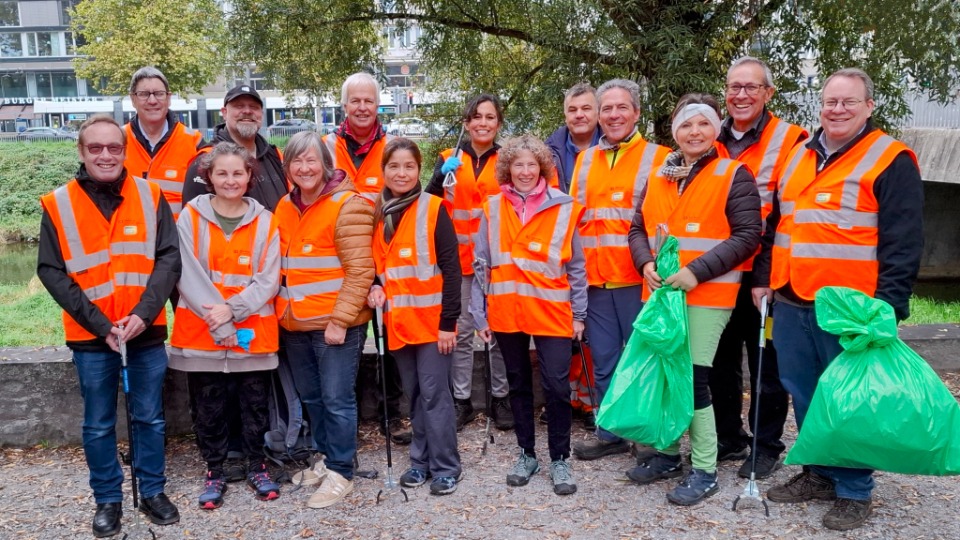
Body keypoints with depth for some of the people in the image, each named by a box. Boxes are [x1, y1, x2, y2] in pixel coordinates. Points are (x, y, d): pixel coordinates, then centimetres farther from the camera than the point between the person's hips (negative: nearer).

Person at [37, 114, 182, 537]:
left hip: (146, 330, 1)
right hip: (91, 334, 0)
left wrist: (143, 314, -16)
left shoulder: (150, 196, -1)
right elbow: (51, 272, -5)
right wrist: (99, 324, -12)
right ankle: (107, 499, 28)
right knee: (98, 424, 11)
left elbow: (169, 258, -4)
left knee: (149, 418, 11)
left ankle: (153, 492, 28)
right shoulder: (57, 205, -3)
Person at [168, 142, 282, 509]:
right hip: (201, 333, 0)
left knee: (255, 405, 10)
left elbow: (268, 280, -3)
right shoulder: (191, 217, 0)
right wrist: (220, 325, -16)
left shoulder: (265, 221, 3)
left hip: (253, 333, 1)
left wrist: (233, 310, -17)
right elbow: (189, 276, -8)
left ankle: (257, 466, 28)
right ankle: (214, 472, 26)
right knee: (207, 408, 10)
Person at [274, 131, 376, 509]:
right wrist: (282, 311, 9)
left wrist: (340, 319, -19)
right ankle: (325, 458, 34)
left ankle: (340, 473, 13)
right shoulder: (285, 206, 11)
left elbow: (359, 270, -15)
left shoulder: (347, 205, -11)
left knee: (336, 398, 0)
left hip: (335, 323, -7)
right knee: (311, 397, 17)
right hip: (295, 323, 7)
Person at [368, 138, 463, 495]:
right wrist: (376, 287, -4)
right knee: (414, 394, 13)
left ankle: (445, 467, 10)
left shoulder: (434, 209, -7)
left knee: (434, 393, -1)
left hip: (431, 320, -5)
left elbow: (451, 269, -9)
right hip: (397, 320, 5)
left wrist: (448, 321, -13)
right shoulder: (379, 214, 9)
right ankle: (421, 460, 25)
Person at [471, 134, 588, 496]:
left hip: (552, 312, -2)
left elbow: (576, 266, 4)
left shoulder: (563, 208, 0)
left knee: (557, 386, -3)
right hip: (506, 313, 2)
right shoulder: (492, 209, 4)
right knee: (519, 385, 13)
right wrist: (480, 315, 2)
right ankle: (526, 454, 27)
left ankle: (560, 459, 13)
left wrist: (578, 313, 2)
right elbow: (481, 264, 5)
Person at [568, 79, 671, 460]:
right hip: (594, 278, 4)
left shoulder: (657, 158, 2)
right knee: (604, 362, 12)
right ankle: (611, 433, 24)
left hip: (637, 278, -4)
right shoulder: (585, 160, 14)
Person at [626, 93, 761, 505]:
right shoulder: (658, 176, 13)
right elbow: (639, 228, 14)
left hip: (707, 294, -5)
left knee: (693, 378, -6)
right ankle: (668, 454, 28)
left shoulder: (734, 175, -3)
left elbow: (747, 236, -10)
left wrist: (697, 271, -18)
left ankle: (704, 471, 9)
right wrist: (646, 264, -6)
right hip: (660, 292, 6)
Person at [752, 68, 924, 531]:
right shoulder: (798, 156, 14)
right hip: (792, 304, 6)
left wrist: (887, 305, -15)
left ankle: (854, 492, 20)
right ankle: (819, 474, 30)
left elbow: (902, 244, -9)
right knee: (803, 395, 14)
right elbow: (775, 225, 20)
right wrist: (762, 279, 14)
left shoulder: (891, 161, -4)